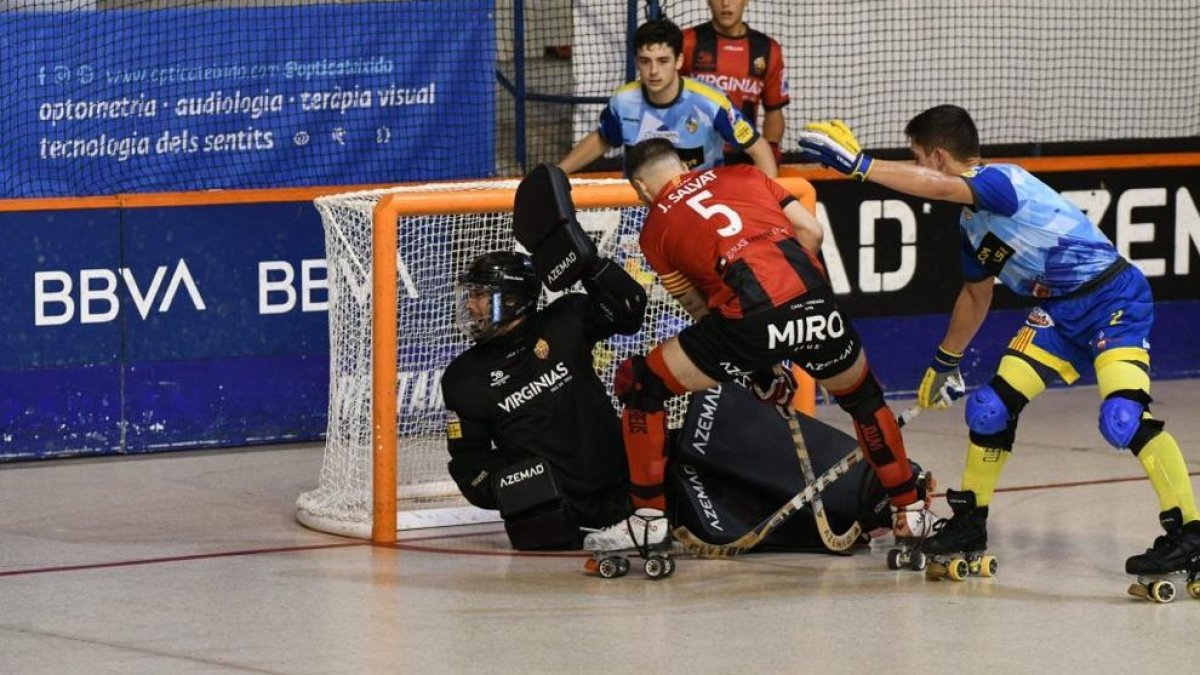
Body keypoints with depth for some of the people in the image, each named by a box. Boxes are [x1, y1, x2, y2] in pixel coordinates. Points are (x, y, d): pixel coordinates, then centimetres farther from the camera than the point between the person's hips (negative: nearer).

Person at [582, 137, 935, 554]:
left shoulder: (655, 227, 19)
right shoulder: (741, 175, 26)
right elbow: (811, 231, 18)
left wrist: (760, 368, 26)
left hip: (749, 316, -4)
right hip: (815, 303, 4)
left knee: (641, 386, 13)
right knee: (863, 397, 31)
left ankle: (648, 519, 11)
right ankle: (911, 511, 36)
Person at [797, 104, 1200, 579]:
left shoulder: (1001, 180, -18)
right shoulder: (972, 224, 10)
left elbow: (938, 187, -38)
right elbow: (976, 294, 26)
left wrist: (859, 164, -39)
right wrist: (944, 362, 34)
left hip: (1114, 297, -9)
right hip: (1057, 312, 9)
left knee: (1123, 416, -24)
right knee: (993, 404, 4)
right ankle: (969, 521, 20)